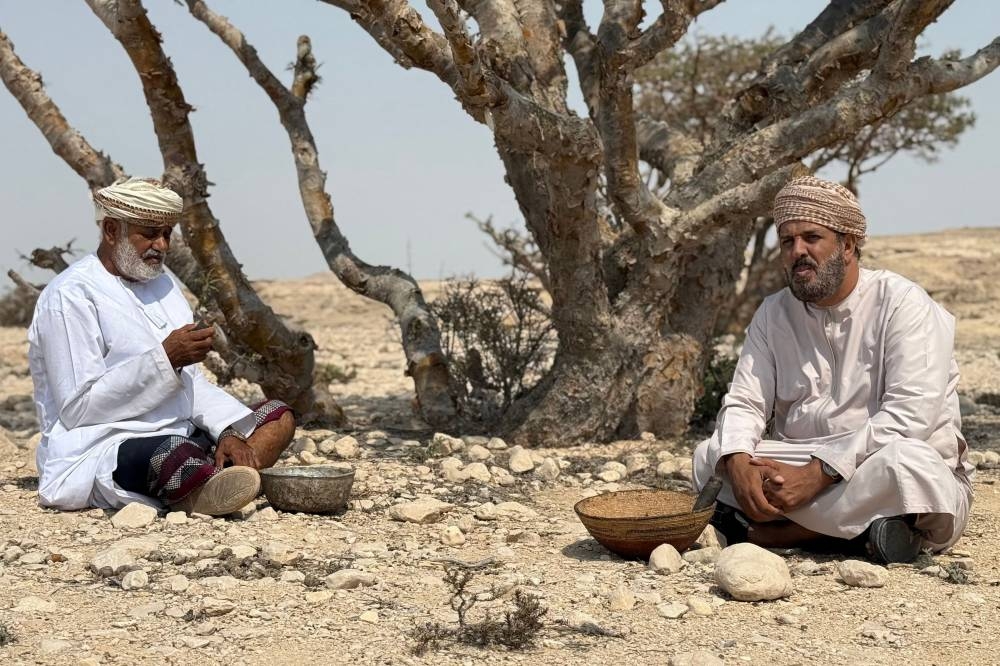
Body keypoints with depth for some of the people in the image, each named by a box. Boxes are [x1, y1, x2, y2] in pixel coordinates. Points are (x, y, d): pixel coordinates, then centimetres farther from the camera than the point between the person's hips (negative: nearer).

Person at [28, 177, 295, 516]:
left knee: (278, 417, -2)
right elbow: (78, 409, -16)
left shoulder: (163, 283, 17)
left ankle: (217, 485, -26)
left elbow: (192, 382, 16)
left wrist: (228, 431, -4)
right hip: (100, 450, -10)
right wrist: (164, 359, -20)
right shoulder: (71, 295, -10)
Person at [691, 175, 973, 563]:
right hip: (803, 468, 5)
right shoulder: (774, 314, 8)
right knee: (711, 454, -16)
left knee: (908, 464, -38)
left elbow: (910, 417, -22)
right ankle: (860, 530, -23)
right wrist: (738, 464, -22)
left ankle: (763, 532, -28)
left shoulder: (904, 305, -10)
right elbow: (744, 402, 2)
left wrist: (817, 474, -28)